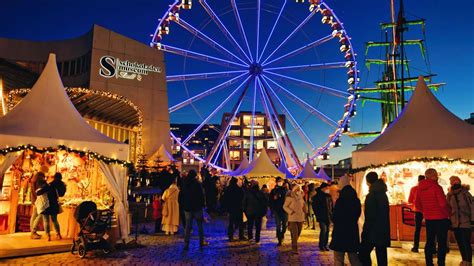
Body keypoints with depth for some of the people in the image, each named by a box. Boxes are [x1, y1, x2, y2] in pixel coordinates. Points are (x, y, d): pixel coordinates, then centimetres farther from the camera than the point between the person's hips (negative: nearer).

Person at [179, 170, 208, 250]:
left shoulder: (184, 184, 4)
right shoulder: (197, 184, -11)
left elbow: (181, 196, 9)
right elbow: (201, 195, -12)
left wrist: (183, 205, 17)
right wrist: (203, 204, 0)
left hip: (187, 208, 3)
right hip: (197, 207, -3)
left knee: (188, 226, 6)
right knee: (200, 225, 11)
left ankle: (186, 244, 2)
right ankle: (202, 242, 17)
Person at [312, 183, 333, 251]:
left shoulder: (329, 196, 10)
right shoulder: (317, 196, -5)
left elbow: (331, 206, 18)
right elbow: (314, 207, -6)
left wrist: (331, 214, 8)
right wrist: (318, 215, -10)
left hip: (328, 217, 6)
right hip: (322, 217, -5)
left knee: (327, 230, 8)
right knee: (323, 230, -14)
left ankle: (325, 245, 18)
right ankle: (321, 245, -2)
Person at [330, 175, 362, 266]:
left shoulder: (340, 201, -19)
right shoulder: (356, 200, 3)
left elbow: (334, 218, -17)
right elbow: (357, 215, 12)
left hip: (340, 232, -6)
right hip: (353, 231, 7)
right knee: (354, 258, 16)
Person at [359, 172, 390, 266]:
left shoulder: (372, 195, -14)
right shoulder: (383, 193, 10)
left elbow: (370, 216, -17)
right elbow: (385, 213, 15)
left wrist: (365, 231, -12)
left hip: (373, 230, -8)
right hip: (383, 230, 8)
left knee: (363, 253, -1)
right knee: (381, 256, 12)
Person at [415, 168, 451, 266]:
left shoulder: (420, 188, 4)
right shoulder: (436, 187, -16)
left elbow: (417, 205, 10)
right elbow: (443, 204, -19)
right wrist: (449, 214, -2)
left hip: (428, 219, 6)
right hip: (440, 219, -6)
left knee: (429, 242, 13)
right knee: (442, 243, 2)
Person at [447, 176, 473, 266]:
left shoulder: (466, 193, -9)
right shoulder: (450, 195, 2)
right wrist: (449, 220, 9)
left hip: (466, 222, -4)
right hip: (456, 223, 4)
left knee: (466, 243, -1)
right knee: (460, 243, 13)